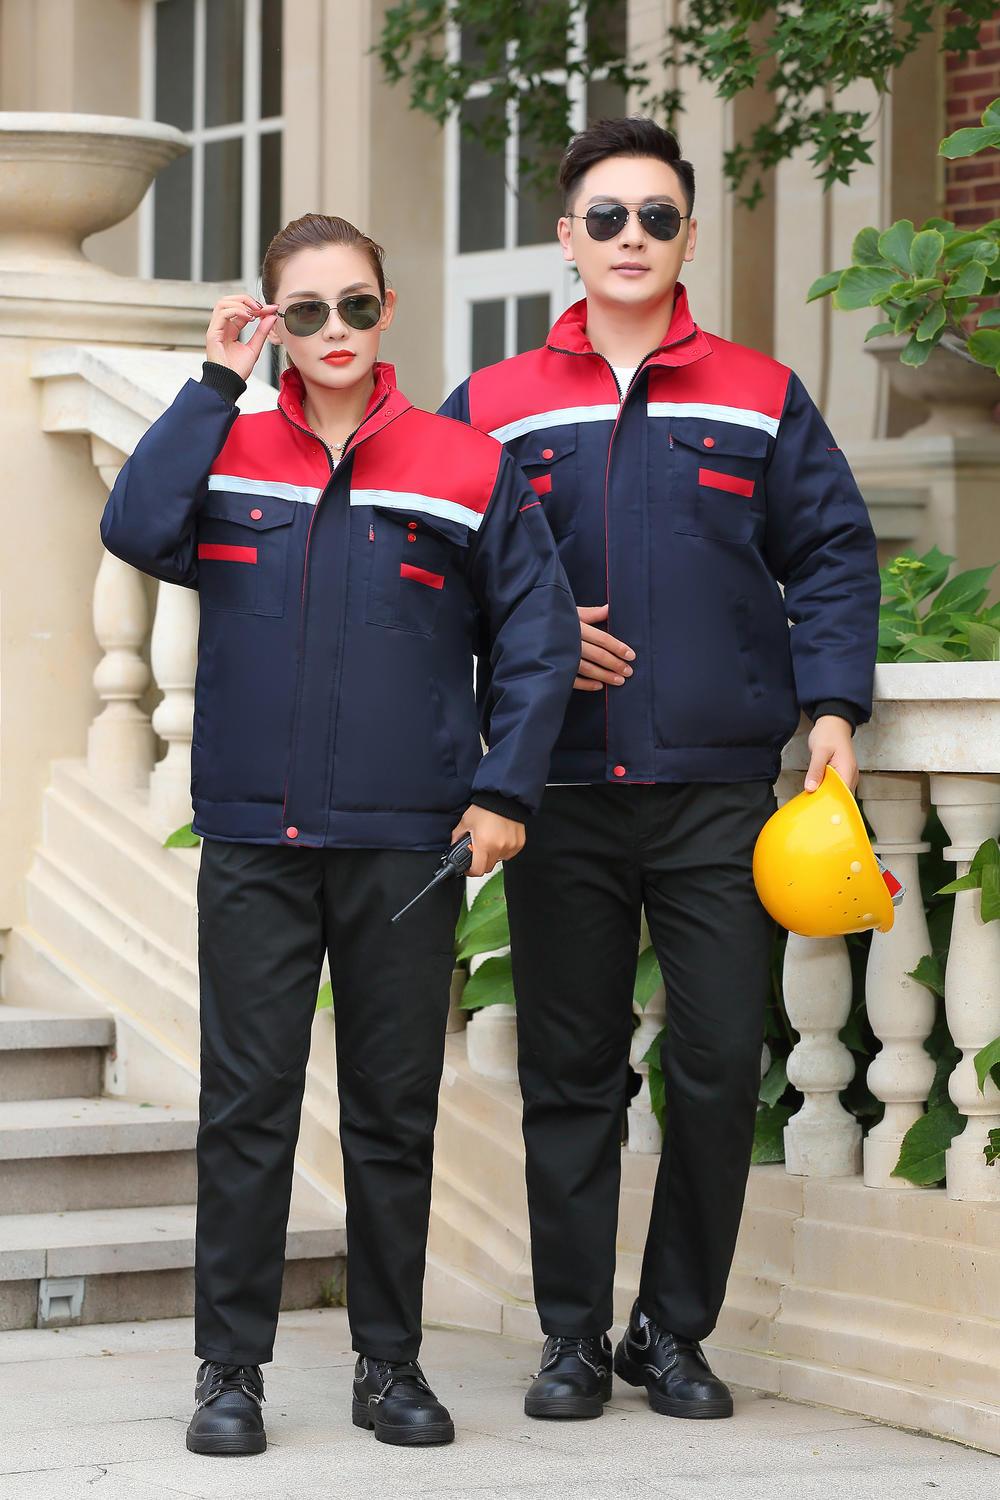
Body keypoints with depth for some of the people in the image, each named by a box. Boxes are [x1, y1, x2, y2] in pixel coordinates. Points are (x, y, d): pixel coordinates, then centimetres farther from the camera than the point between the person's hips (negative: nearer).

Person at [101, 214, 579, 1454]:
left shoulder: (468, 466, 3)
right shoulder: (230, 451, 6)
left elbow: (537, 636, 5)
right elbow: (136, 529, -13)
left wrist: (505, 788, -3)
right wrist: (214, 381, -9)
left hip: (406, 841, 0)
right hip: (253, 840, 0)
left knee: (395, 1109, 7)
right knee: (246, 1105, 1)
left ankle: (391, 1362, 17)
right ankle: (230, 1365, 8)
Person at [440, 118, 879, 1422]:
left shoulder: (760, 399, 9)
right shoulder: (495, 408, 9)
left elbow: (832, 556, 8)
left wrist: (832, 703, -4)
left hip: (718, 791, 0)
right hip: (562, 793, 0)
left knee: (721, 1065, -2)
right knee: (569, 1071, 4)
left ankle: (675, 1330, 12)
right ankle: (575, 1336, 13)